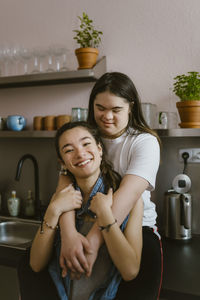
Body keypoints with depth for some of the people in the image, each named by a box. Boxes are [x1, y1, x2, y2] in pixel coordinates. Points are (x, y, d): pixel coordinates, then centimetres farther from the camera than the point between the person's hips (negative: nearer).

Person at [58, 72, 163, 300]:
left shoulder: (145, 142, -5)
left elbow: (128, 193, -21)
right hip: (84, 228, 4)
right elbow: (66, 185, -11)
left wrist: (93, 240, -33)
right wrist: (68, 234, -30)